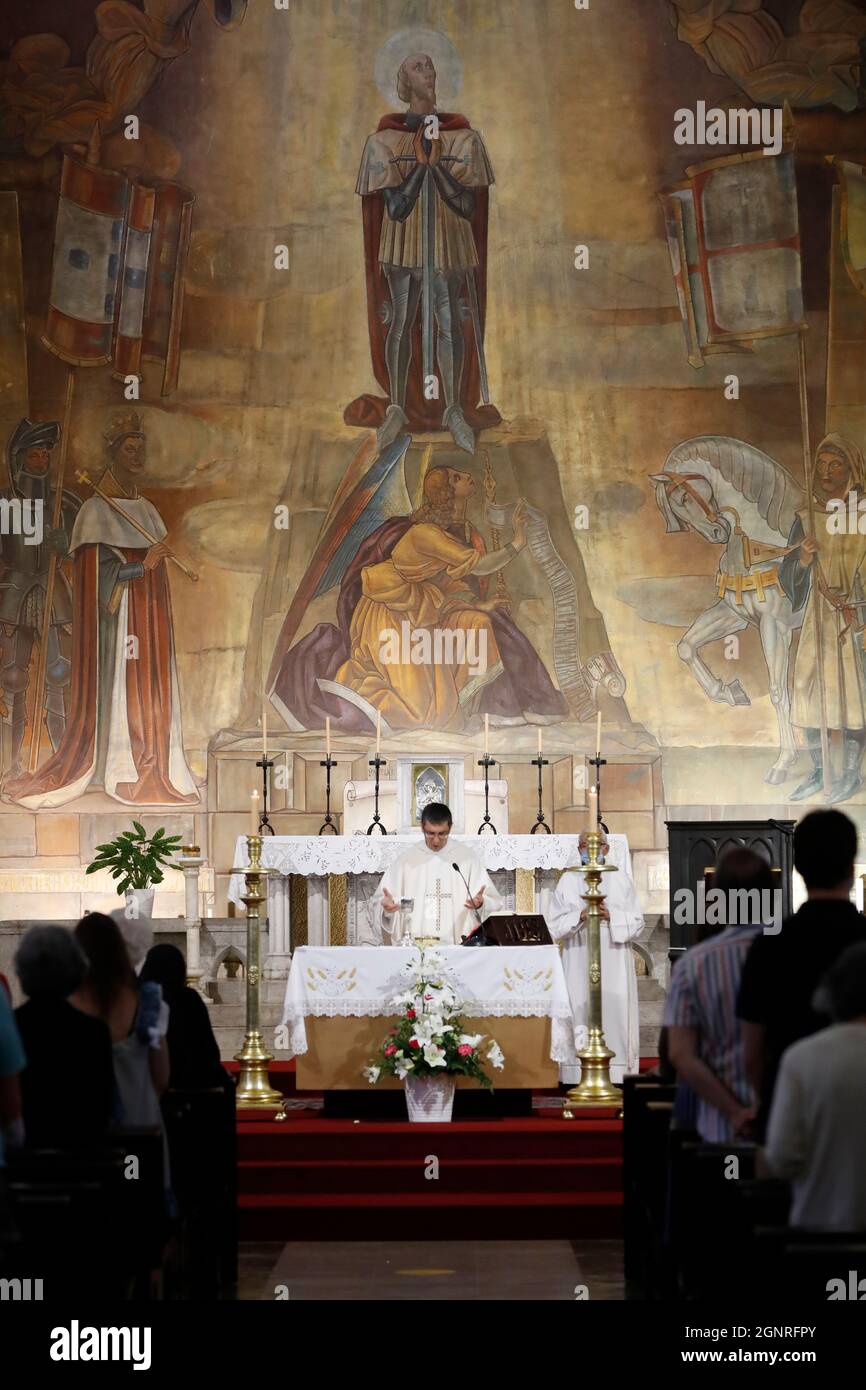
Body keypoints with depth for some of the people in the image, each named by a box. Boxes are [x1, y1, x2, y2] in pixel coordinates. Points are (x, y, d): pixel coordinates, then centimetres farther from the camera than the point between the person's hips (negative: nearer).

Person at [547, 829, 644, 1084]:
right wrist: (580, 916, -13)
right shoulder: (568, 881, 9)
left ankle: (615, 1078, -3)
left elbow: (636, 921, 5)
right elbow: (555, 925, 3)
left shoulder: (620, 879, 8)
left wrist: (610, 916, -11)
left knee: (614, 1016, -6)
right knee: (580, 1014, -5)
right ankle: (579, 1079, -4)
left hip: (614, 965, 0)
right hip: (578, 965, 0)